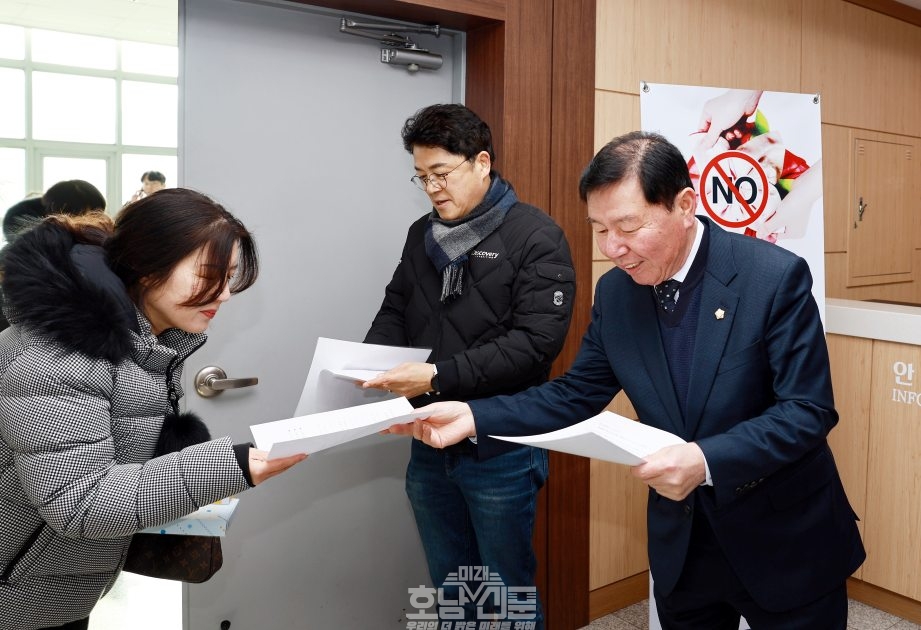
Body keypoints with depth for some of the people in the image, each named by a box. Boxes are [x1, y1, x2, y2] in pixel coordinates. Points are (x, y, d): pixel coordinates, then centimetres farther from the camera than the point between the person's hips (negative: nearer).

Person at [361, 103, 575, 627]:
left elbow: (535, 342, -21)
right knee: (449, 585, 21)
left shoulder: (536, 237, -12)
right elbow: (395, 310, 15)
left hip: (502, 450, -6)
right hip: (431, 443, 6)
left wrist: (439, 377, -25)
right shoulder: (422, 235, 9)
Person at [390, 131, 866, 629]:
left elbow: (808, 410, -19)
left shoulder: (776, 276, -19)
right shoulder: (615, 292, -5)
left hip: (786, 545, -3)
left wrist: (707, 460, -34)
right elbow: (577, 394, 1)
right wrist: (474, 417, -12)